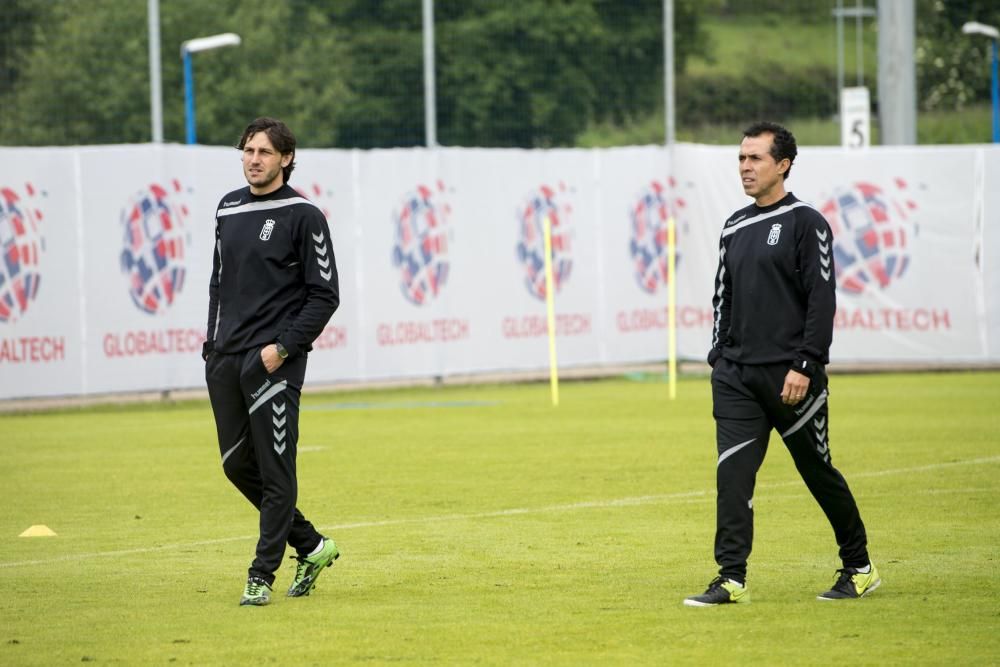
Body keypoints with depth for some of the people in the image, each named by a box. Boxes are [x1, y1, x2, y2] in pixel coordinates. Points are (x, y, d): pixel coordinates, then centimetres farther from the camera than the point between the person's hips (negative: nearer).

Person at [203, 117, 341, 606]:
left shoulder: (303, 216, -6)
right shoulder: (228, 209, 14)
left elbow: (325, 295, -7)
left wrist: (282, 348, -14)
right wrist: (214, 337, 12)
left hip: (273, 360, -7)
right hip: (223, 359, 7)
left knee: (274, 469, -5)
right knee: (238, 465, 9)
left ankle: (262, 575, 0)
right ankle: (311, 546, 23)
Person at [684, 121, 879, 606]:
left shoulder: (806, 223, -5)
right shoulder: (734, 228, 14)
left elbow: (822, 301, -11)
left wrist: (804, 367, -17)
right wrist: (719, 359, 15)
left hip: (791, 377, -5)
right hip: (736, 375, 6)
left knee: (819, 472, 4)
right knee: (732, 474, -6)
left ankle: (859, 568, 19)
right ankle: (731, 579, -8)